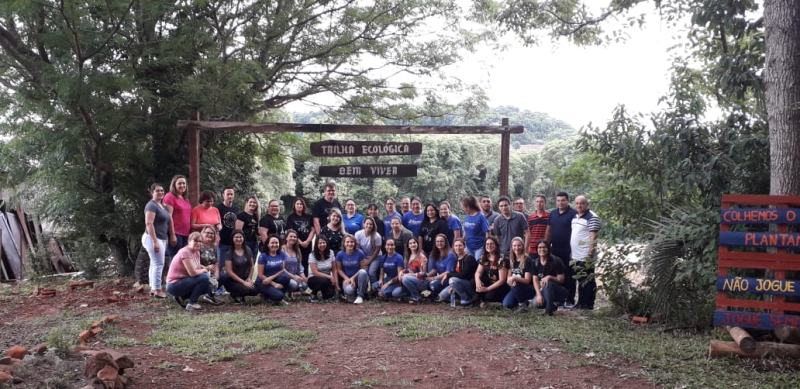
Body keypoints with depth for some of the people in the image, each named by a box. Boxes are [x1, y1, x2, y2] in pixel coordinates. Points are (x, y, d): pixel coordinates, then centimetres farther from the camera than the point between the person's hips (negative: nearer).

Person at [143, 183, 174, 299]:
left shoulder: (162, 206, 16)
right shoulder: (152, 205, -12)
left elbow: (168, 222, 22)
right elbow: (149, 223, -20)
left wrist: (172, 236, 16)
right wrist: (155, 241, -24)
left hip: (161, 239, 9)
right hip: (153, 238, -9)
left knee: (154, 264, 11)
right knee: (159, 264, -10)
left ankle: (153, 289, 16)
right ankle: (157, 290, -8)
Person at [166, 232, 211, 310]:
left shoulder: (197, 253, 8)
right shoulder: (185, 252, -20)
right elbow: (192, 273, -26)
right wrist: (204, 270, -9)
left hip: (183, 281, 9)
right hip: (174, 285, -9)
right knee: (204, 277, -22)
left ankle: (182, 297, 13)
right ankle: (192, 303, -12)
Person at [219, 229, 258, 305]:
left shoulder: (248, 250, 3)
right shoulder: (229, 253, -11)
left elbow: (251, 265, 11)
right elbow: (229, 272, -13)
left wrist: (249, 278, -5)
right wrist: (243, 282, -18)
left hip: (245, 279, 5)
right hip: (231, 281, -5)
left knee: (255, 290, -23)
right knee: (245, 290, -32)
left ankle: (240, 296, 10)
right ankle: (233, 295, 3)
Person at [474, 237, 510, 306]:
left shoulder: (501, 259, -16)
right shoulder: (483, 258, 2)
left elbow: (502, 280, -19)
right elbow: (478, 272, -1)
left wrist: (487, 289, -23)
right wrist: (477, 279, -26)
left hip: (501, 287, -6)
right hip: (489, 283, 6)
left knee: (489, 296, -32)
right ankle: (482, 299, -3)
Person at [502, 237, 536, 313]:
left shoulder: (528, 260, -12)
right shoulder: (511, 260, 5)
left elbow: (527, 280, -18)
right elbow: (509, 277, 6)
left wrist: (515, 278, -35)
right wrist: (510, 280, -19)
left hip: (529, 288, -5)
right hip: (515, 289, 5)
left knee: (516, 285, -36)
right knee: (506, 304, -19)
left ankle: (523, 305, -13)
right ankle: (523, 301, 10)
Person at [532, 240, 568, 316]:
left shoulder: (556, 261, -13)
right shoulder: (535, 262, -1)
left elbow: (561, 280, -14)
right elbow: (535, 280, -6)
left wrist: (549, 277, -32)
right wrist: (539, 295, -20)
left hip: (559, 292, -4)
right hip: (543, 291, 4)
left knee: (548, 284, -36)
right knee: (537, 303, -27)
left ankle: (549, 310, -21)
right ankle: (554, 304, 5)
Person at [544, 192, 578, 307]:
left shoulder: (573, 214, -6)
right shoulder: (552, 213, 12)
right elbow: (548, 230, 15)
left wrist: (573, 249, -14)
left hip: (567, 251, -6)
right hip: (554, 250, 6)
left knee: (568, 276, 1)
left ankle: (570, 300, 7)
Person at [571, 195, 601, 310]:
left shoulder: (592, 217, -12)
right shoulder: (575, 217, 14)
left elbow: (593, 236, -17)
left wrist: (590, 253, -22)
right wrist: (571, 251, 17)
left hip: (586, 256, -9)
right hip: (575, 255, 9)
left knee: (588, 281, -1)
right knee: (580, 280, 15)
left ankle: (589, 305, 5)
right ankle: (581, 303, 23)